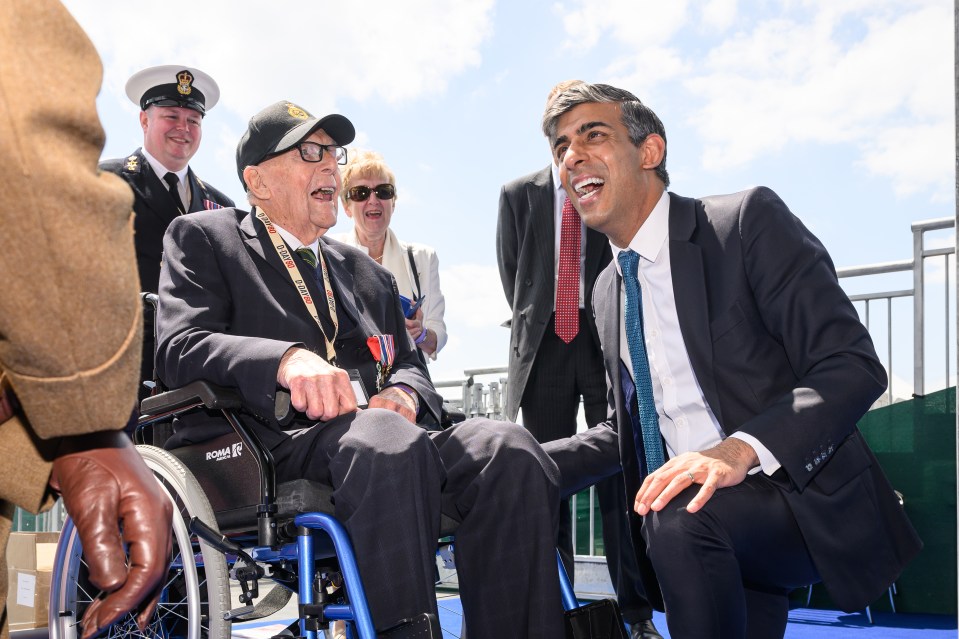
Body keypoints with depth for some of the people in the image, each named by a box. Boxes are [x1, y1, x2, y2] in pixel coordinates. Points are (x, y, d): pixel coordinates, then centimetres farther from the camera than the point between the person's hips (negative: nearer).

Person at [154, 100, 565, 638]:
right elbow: (180, 347, -3)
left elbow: (409, 365, 23)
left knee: (509, 449, -24)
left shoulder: (366, 271, 31)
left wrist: (403, 394, -4)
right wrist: (288, 359, -23)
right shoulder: (203, 238, 14)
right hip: (266, 446, -5)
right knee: (385, 438, -37)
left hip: (384, 440, 5)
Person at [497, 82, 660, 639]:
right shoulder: (518, 194, 12)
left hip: (608, 342, -2)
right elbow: (511, 273, 14)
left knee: (620, 475, -4)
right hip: (544, 345, 2)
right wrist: (537, 323, 8)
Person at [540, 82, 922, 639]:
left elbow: (852, 366, -16)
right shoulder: (607, 290, 13)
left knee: (681, 515, -33)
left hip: (801, 499, -6)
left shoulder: (749, 221, -8)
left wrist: (742, 450, -32)